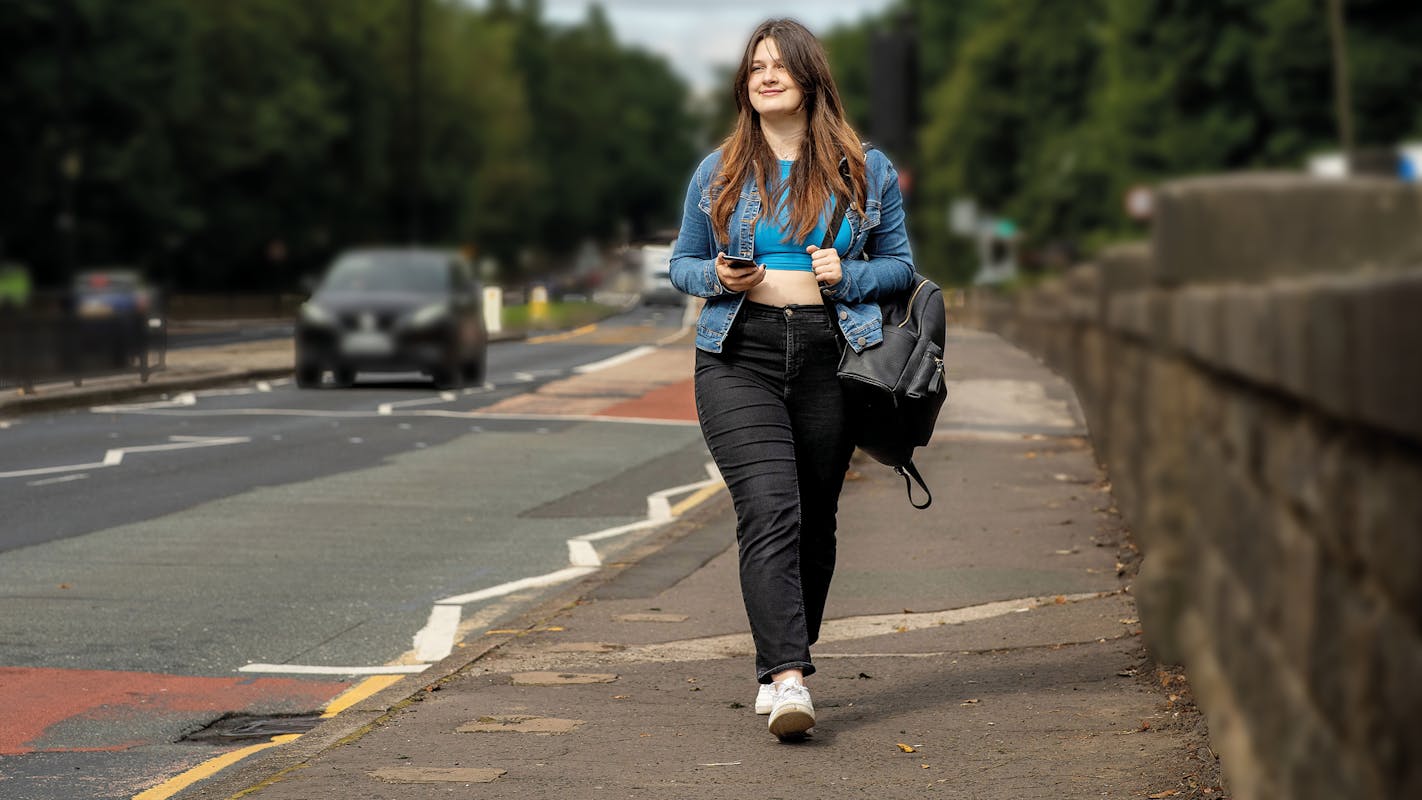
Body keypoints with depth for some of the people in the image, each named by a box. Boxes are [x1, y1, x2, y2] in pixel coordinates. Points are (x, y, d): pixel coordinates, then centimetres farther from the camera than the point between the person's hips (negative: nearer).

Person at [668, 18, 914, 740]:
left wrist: (849, 276, -6)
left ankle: (782, 666, 25)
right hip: (739, 359, -1)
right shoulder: (718, 173, 10)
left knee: (814, 520, 8)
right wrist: (719, 277, -4)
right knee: (770, 510, -17)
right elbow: (682, 262, 17)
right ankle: (787, 676, -25)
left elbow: (899, 265, 14)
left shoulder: (866, 171, 9)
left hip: (828, 356, 1)